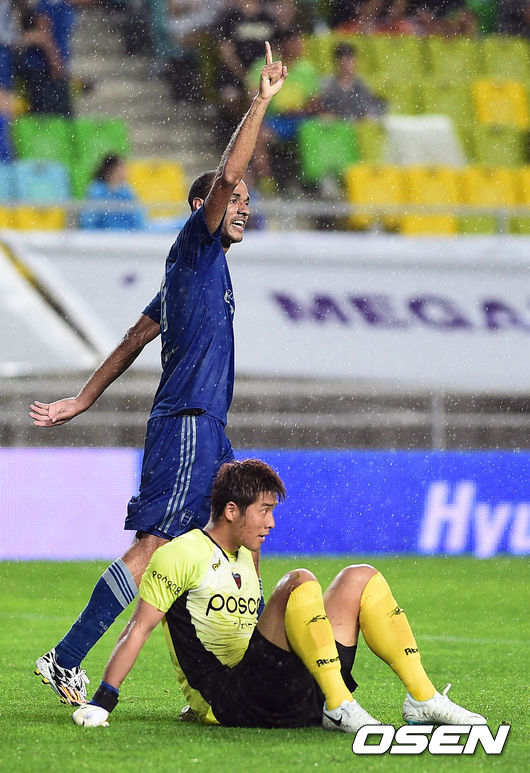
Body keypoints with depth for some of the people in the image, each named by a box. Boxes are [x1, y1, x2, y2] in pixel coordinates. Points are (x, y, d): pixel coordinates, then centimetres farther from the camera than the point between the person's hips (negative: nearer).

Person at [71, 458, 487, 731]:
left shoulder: (246, 560, 23)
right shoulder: (183, 554, -3)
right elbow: (139, 628, -8)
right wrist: (102, 702, -14)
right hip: (232, 702, -8)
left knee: (360, 578, 7)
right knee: (299, 583, -27)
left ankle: (423, 699, -1)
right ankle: (339, 707, -31)